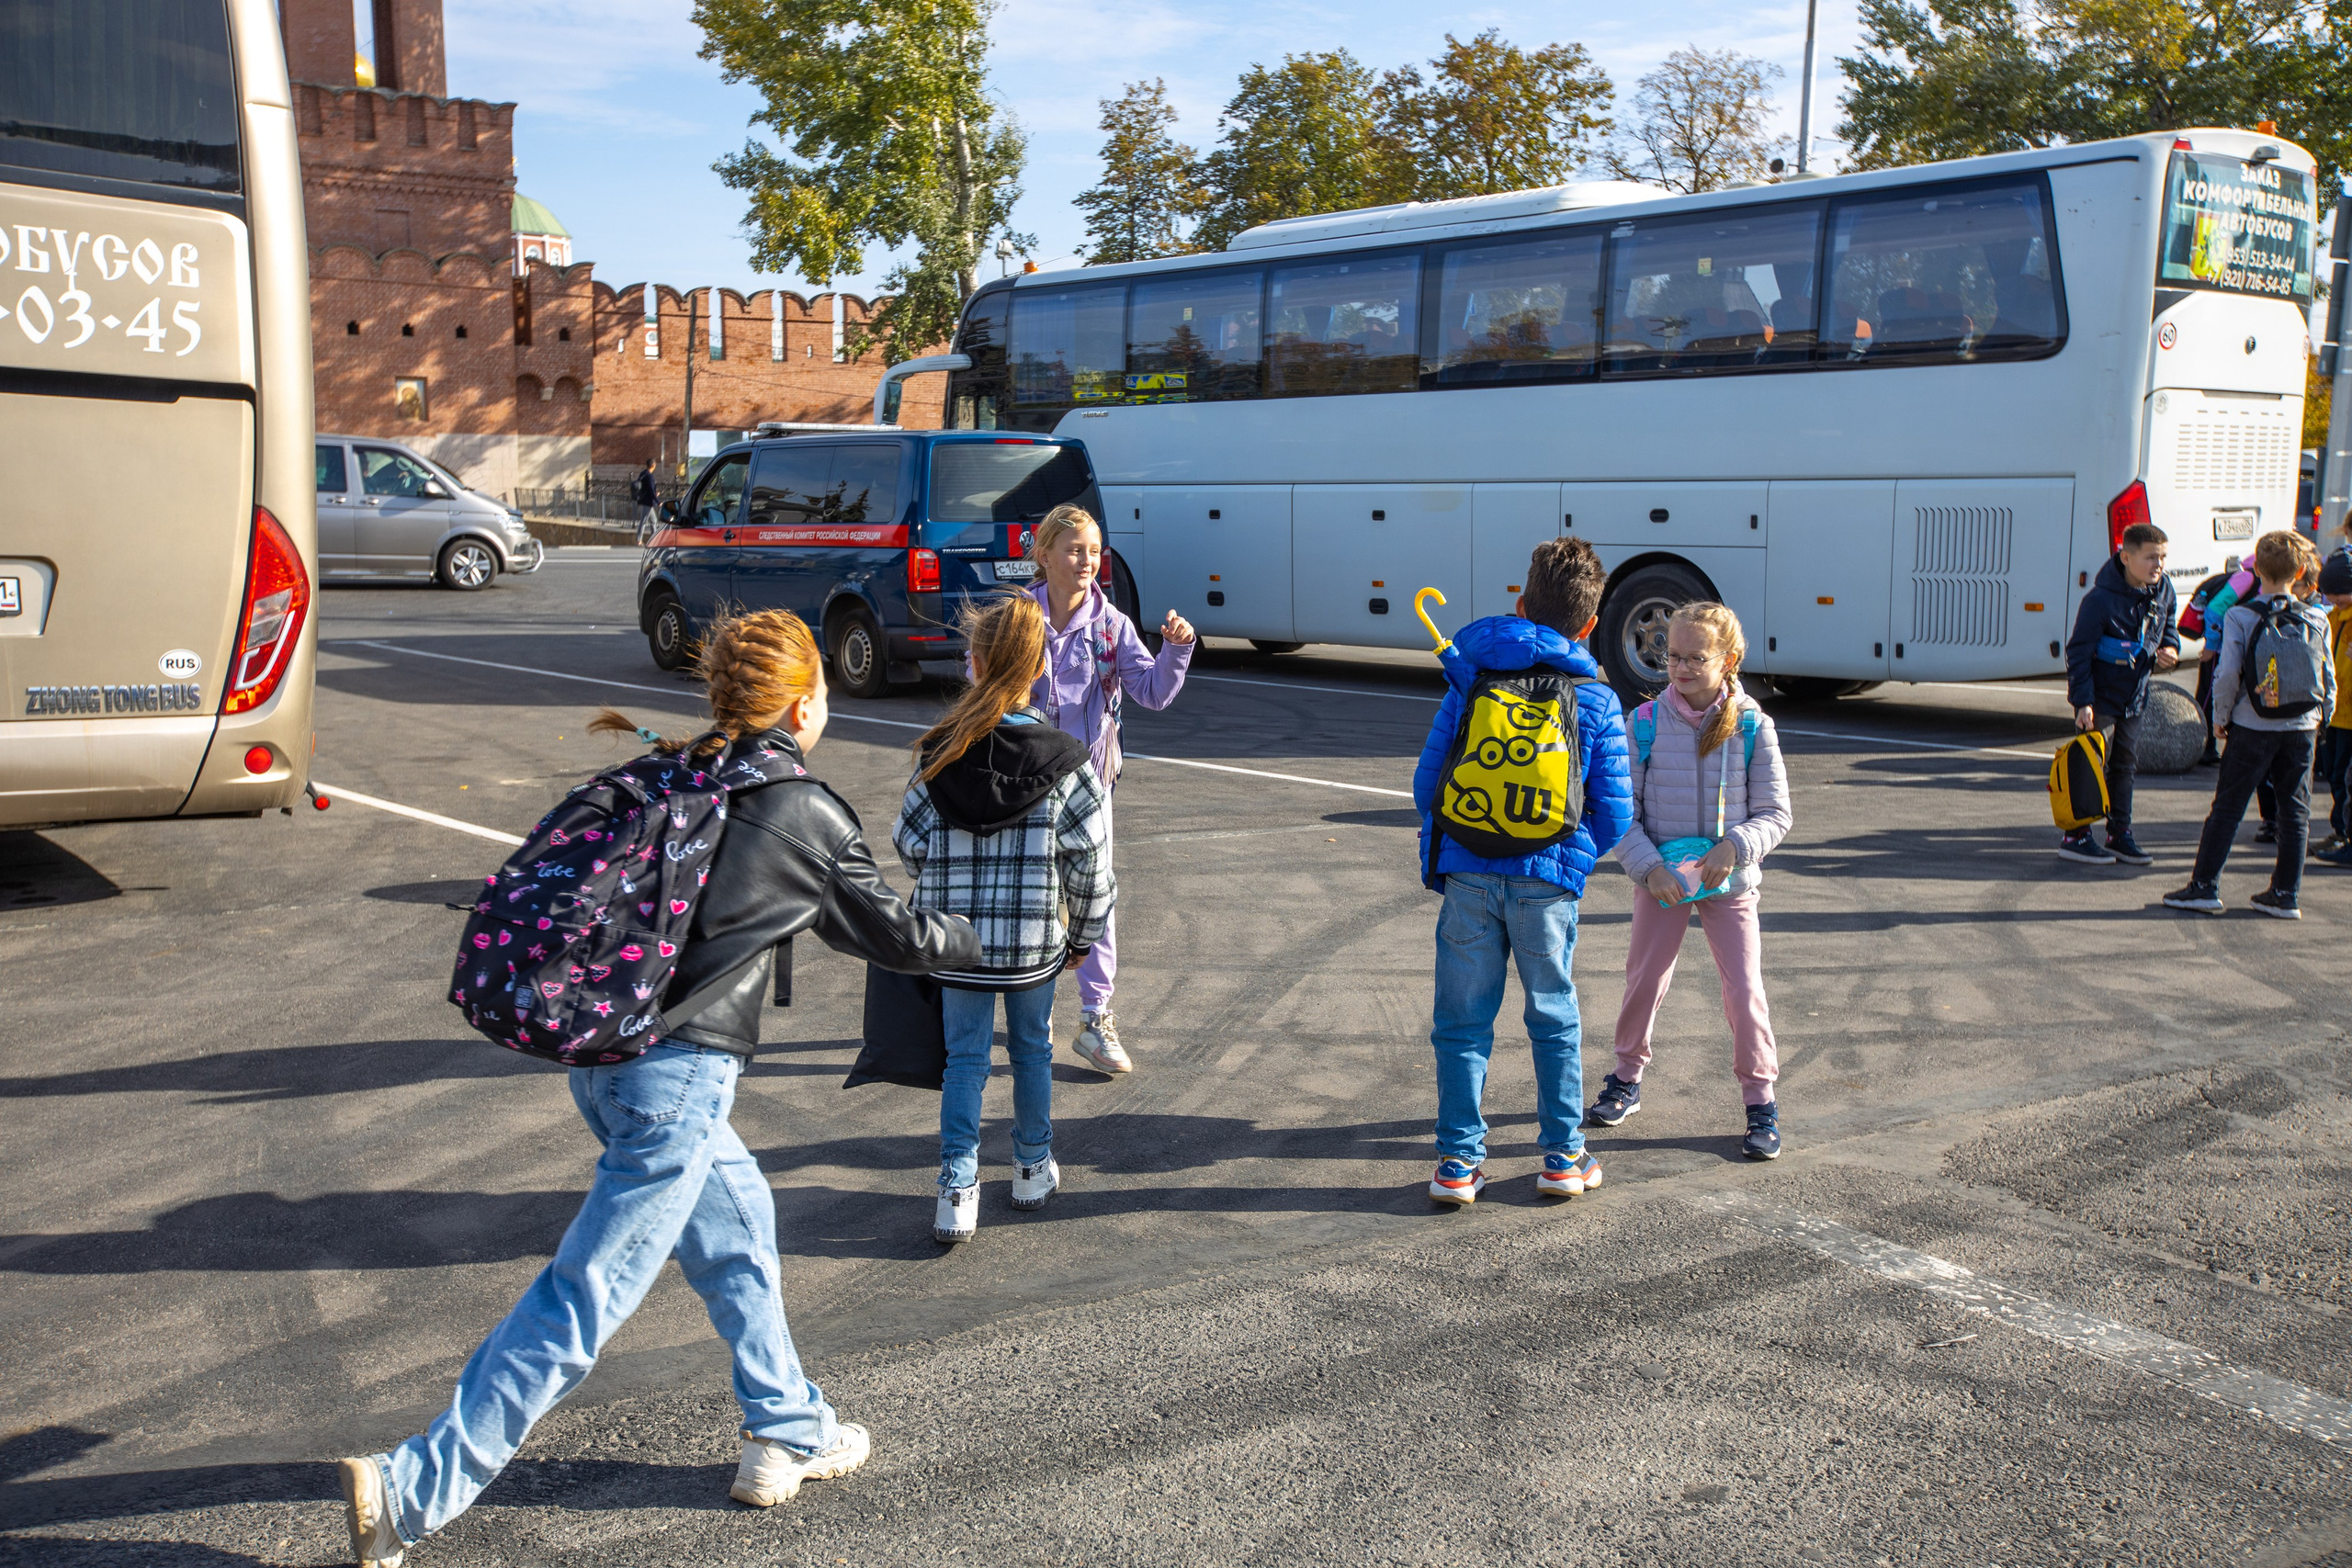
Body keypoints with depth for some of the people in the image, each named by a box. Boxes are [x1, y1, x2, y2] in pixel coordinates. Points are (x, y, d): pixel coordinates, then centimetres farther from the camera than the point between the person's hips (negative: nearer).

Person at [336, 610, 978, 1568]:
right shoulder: (807, 814, -5)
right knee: (587, 1296, -3)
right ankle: (413, 1490, -1)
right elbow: (894, 933, 7)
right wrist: (981, 941, 24)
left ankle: (788, 1433, 35)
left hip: (605, 1053, 8)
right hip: (680, 1074, -8)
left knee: (735, 1220, 23)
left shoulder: (670, 777, 10)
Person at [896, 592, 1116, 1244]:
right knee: (1032, 1048, 19)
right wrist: (1083, 935, 8)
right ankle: (1033, 1168, 34)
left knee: (965, 1056, 11)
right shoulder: (1065, 762, -11)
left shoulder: (940, 756, -9)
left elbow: (910, 846, -2)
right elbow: (1090, 862, -7)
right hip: (1035, 939, 0)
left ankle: (958, 1189, 4)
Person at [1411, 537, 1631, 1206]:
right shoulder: (1598, 701, 1)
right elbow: (1613, 813, 1)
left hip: (1468, 876, 0)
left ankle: (1459, 1162, 11)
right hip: (1547, 881, 0)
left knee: (1462, 1022, 9)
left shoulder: (1471, 679, 4)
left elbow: (1427, 780, 4)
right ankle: (1564, 1157, 21)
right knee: (1554, 1019, 15)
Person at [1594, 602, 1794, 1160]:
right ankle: (1627, 1080, 31)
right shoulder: (1646, 723, -7)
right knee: (1644, 980, 12)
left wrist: (1734, 847, -23)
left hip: (1729, 882, -1)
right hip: (1660, 879, 1)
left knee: (1745, 991, -2)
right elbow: (1623, 811, -4)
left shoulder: (1752, 727, -9)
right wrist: (1649, 867, -17)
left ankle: (1760, 1101, 13)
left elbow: (1775, 814, -6)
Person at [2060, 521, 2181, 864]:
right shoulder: (2101, 599, -22)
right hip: (2100, 696, -7)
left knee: (2125, 764, 12)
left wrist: (2170, 648, -2)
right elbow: (2078, 652, -18)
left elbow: (2168, 625, 20)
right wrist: (2083, 701, -21)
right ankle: (2075, 836, 5)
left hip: (2133, 697, 7)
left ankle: (2120, 835, 21)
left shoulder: (2162, 589, -2)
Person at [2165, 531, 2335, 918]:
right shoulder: (2317, 622, 2)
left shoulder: (2240, 617, -8)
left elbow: (2228, 674, -13)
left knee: (2227, 808, 3)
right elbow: (2329, 679, 5)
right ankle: (2286, 894, 12)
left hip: (2252, 726, -3)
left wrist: (2220, 718, 0)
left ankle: (2204, 886, 2)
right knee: (2295, 812, 9)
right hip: (2301, 727, 3)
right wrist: (2321, 716, 19)